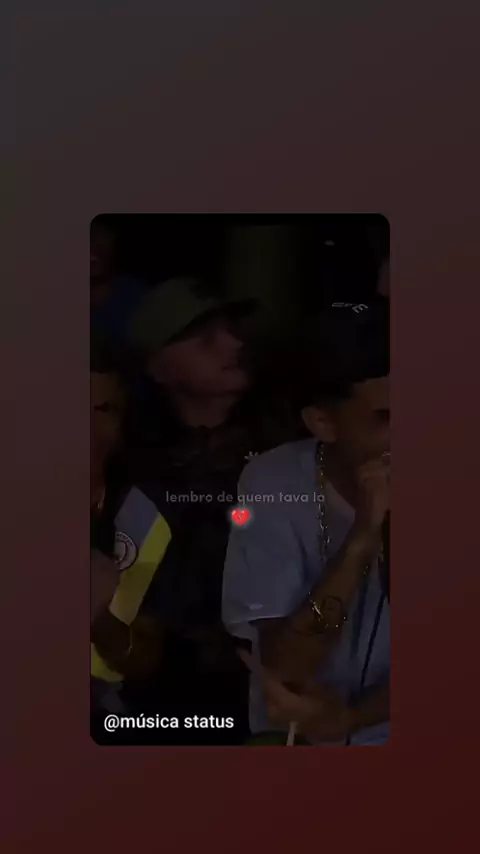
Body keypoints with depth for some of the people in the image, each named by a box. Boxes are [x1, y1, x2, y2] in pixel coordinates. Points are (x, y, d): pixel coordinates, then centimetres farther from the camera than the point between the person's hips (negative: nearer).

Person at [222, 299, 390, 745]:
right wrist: (362, 539, -28)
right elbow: (284, 670, -20)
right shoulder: (273, 484, -16)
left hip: (371, 721, 1)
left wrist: (348, 717, -17)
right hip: (297, 732, -1)